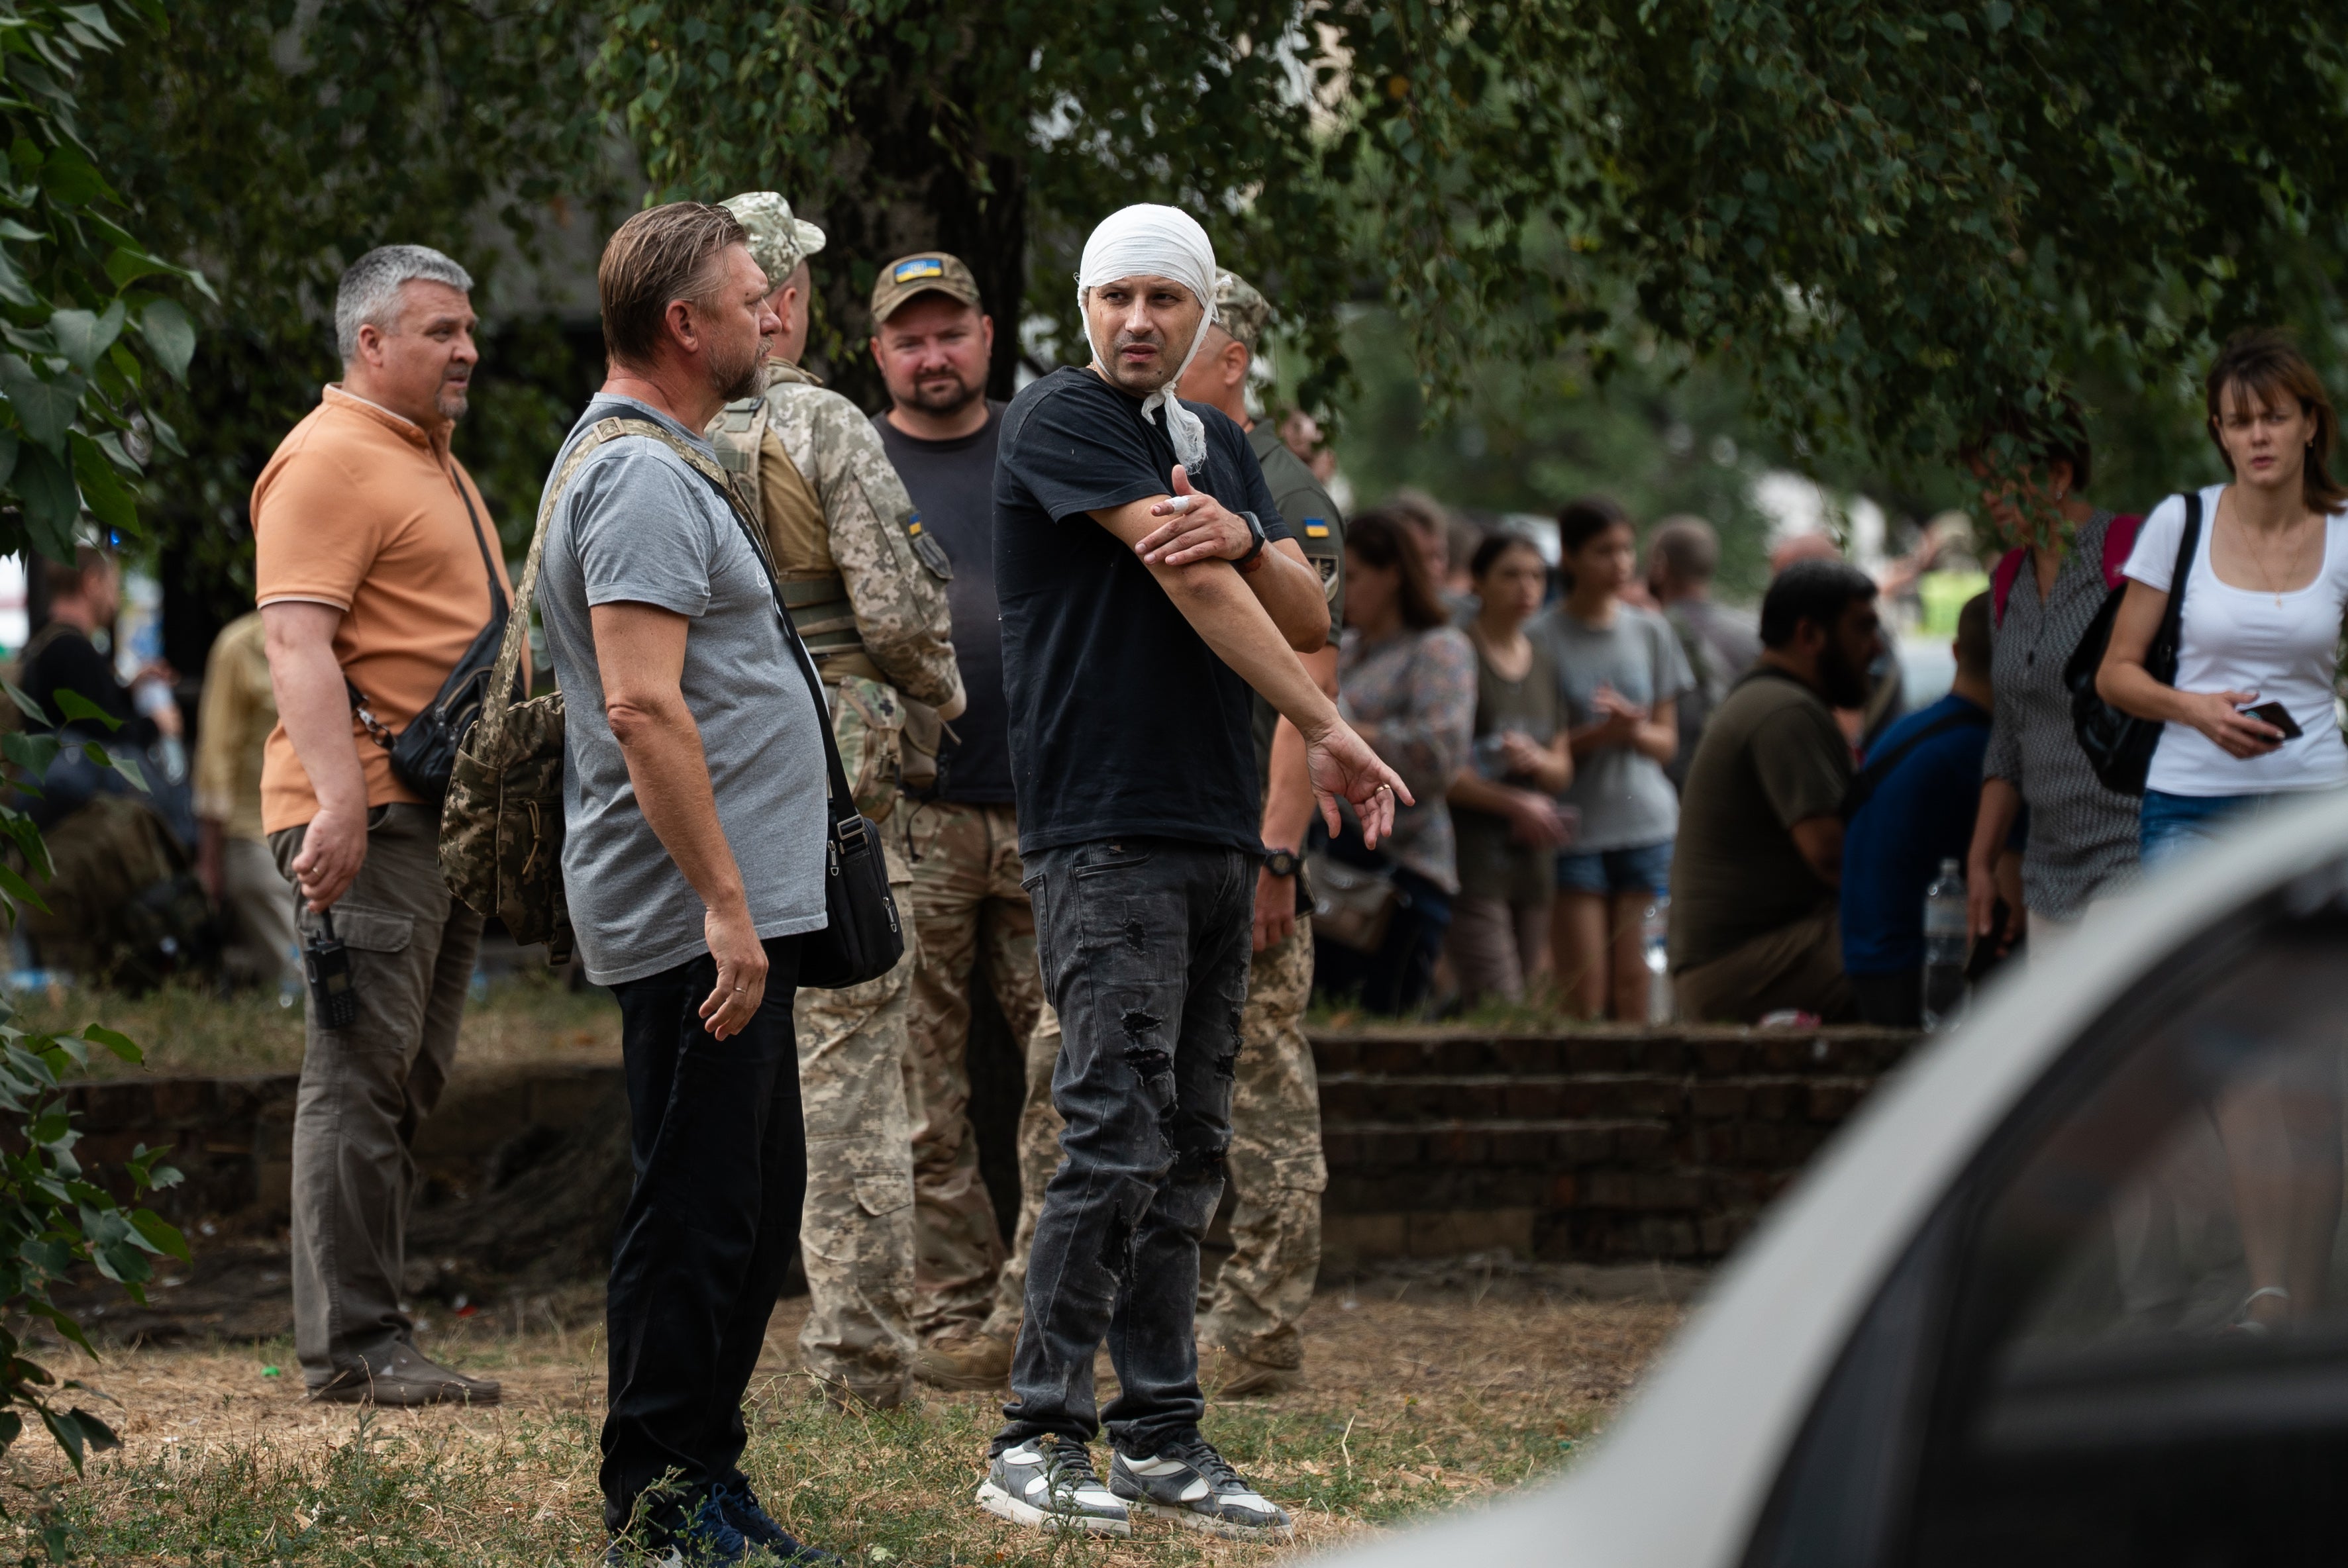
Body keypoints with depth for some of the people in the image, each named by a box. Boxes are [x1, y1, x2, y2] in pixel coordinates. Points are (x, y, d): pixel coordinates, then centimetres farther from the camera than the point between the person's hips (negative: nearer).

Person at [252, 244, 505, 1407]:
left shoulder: (432, 462, 23)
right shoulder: (329, 461, -10)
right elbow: (297, 642, -20)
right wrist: (339, 800, -30)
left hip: (447, 815, 10)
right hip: (371, 815, -10)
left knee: (405, 1083, 9)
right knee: (361, 1077, -9)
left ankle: (366, 1330, 12)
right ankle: (352, 1345, -9)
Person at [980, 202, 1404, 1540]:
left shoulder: (1217, 444, 18)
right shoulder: (1062, 420, -5)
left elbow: (1309, 617, 10)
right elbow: (1192, 590, -12)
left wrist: (1242, 537, -12)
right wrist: (1328, 731, -13)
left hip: (1220, 831, 8)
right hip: (1106, 836, -8)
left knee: (1188, 1152, 7)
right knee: (1120, 1139, -13)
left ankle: (1163, 1440, 11)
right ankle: (1037, 1440, -10)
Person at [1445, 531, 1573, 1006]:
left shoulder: (1543, 661, 17)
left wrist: (1535, 759, -6)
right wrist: (1515, 804, -12)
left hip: (1532, 860, 7)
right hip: (1471, 857, -7)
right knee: (1501, 1015, -16)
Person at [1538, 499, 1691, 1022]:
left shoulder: (1651, 631, 10)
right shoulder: (1543, 638, -1)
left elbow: (1667, 740, 12)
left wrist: (1635, 730, -10)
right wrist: (1600, 734, -18)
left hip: (1646, 826, 3)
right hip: (1574, 828, -3)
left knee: (1635, 989, -1)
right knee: (1582, 994, -7)